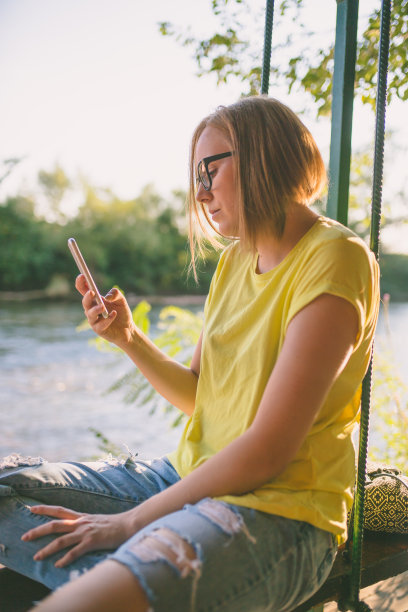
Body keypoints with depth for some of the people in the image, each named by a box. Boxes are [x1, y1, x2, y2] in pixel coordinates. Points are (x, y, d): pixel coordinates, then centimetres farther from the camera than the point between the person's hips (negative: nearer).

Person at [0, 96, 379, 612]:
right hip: (191, 478, 8)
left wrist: (131, 521, -13)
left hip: (279, 511, -8)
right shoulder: (234, 260, 13)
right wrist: (130, 339, 1)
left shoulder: (334, 259, -12)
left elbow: (267, 452, -17)